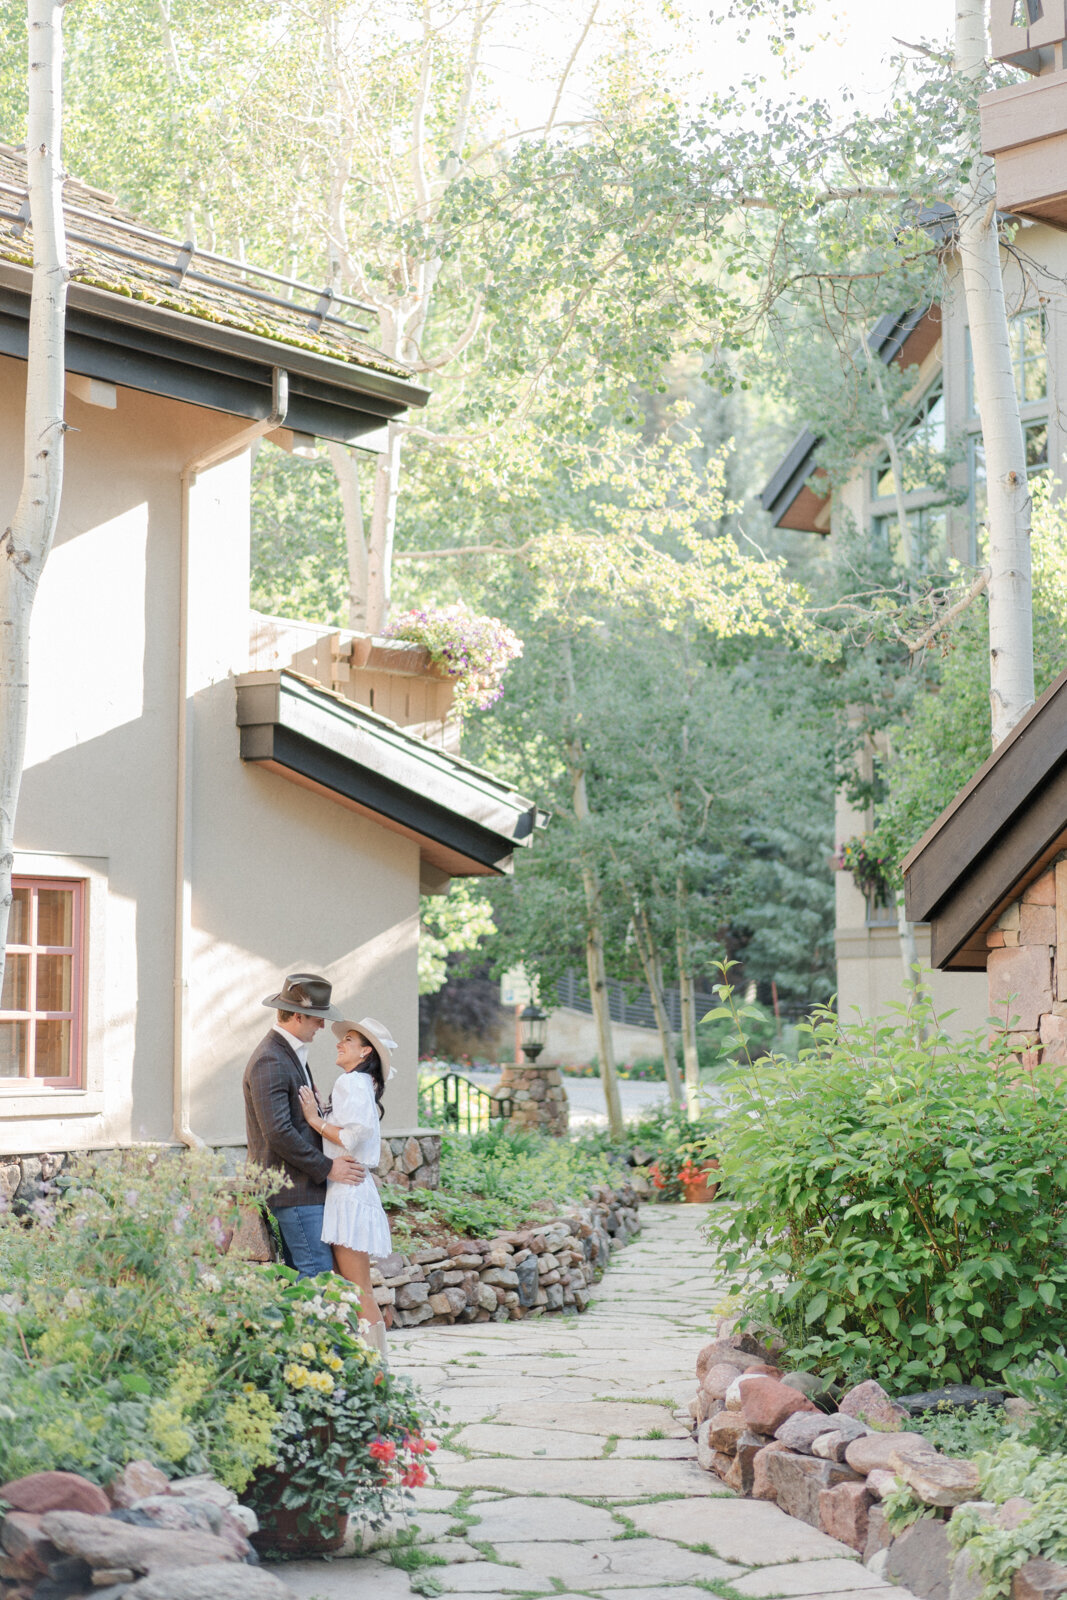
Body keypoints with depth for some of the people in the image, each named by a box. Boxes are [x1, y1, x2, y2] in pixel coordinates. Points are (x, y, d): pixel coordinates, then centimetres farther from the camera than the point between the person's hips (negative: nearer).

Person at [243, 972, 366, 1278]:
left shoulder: (290, 1054, 17)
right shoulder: (270, 1061, -17)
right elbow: (277, 1133, -23)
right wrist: (326, 1167, -16)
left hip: (299, 1185, 11)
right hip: (293, 1189, -11)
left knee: (298, 1272, 11)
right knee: (318, 1272, -11)